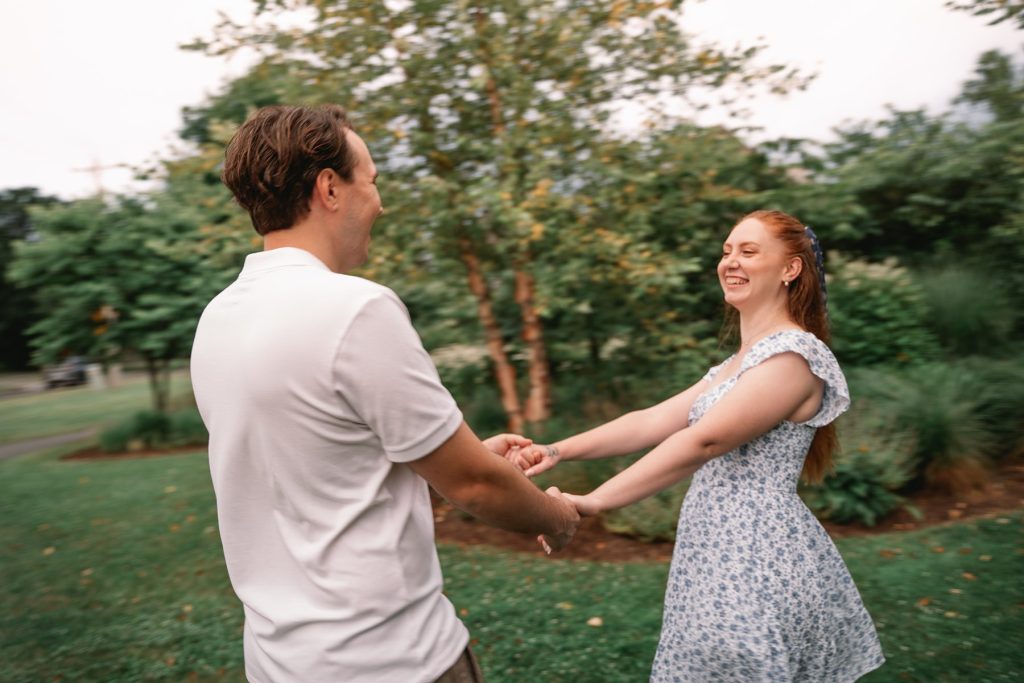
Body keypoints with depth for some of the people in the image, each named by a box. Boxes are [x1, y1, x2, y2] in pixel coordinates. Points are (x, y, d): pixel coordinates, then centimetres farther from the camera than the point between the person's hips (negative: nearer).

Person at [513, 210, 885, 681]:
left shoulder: (793, 356, -16)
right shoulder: (741, 362, 15)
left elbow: (701, 442, -24)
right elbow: (653, 422, 8)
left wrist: (591, 503, -24)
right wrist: (559, 451, -2)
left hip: (759, 564, -9)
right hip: (724, 556, 9)